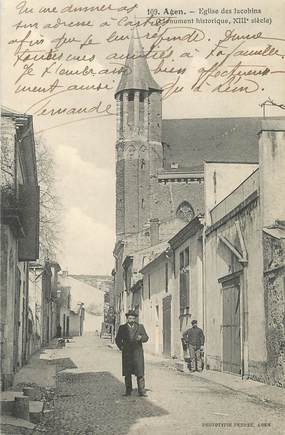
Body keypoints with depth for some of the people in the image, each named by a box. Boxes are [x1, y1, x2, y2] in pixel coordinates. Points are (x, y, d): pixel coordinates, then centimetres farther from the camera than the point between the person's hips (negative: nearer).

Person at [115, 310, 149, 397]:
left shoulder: (140, 327, 11)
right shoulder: (122, 328, 11)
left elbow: (146, 337, 6)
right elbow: (118, 339, 15)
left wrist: (141, 338, -14)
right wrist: (121, 347, 2)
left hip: (137, 353, -1)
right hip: (126, 354, 1)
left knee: (140, 373, -5)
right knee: (127, 374, 3)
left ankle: (141, 391, -4)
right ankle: (128, 391, 10)